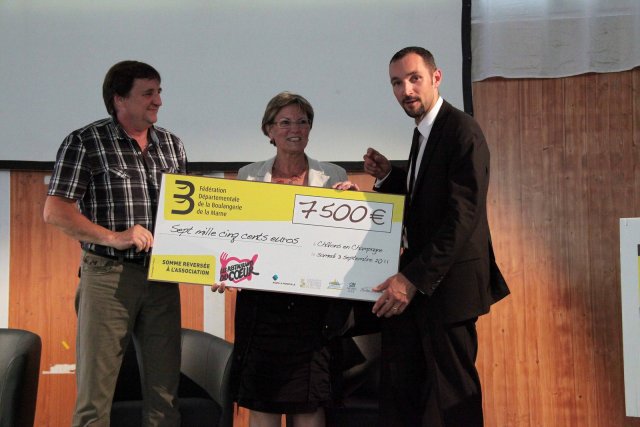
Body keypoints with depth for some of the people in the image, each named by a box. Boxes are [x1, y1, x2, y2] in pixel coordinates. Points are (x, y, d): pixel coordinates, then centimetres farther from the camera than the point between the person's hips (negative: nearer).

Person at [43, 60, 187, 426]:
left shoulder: (172, 144, 13)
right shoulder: (85, 142, -2)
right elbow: (55, 210, -8)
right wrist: (113, 237, -18)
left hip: (161, 276, 5)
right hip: (108, 275, -4)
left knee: (165, 389, 8)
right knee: (95, 391, 0)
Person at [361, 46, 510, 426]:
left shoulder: (463, 131, -15)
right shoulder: (424, 132, 15)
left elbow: (462, 216, -23)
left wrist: (413, 278, -25)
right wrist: (389, 176, 7)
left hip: (448, 281, -9)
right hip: (418, 278, 9)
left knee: (450, 395, 0)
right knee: (400, 391, 9)